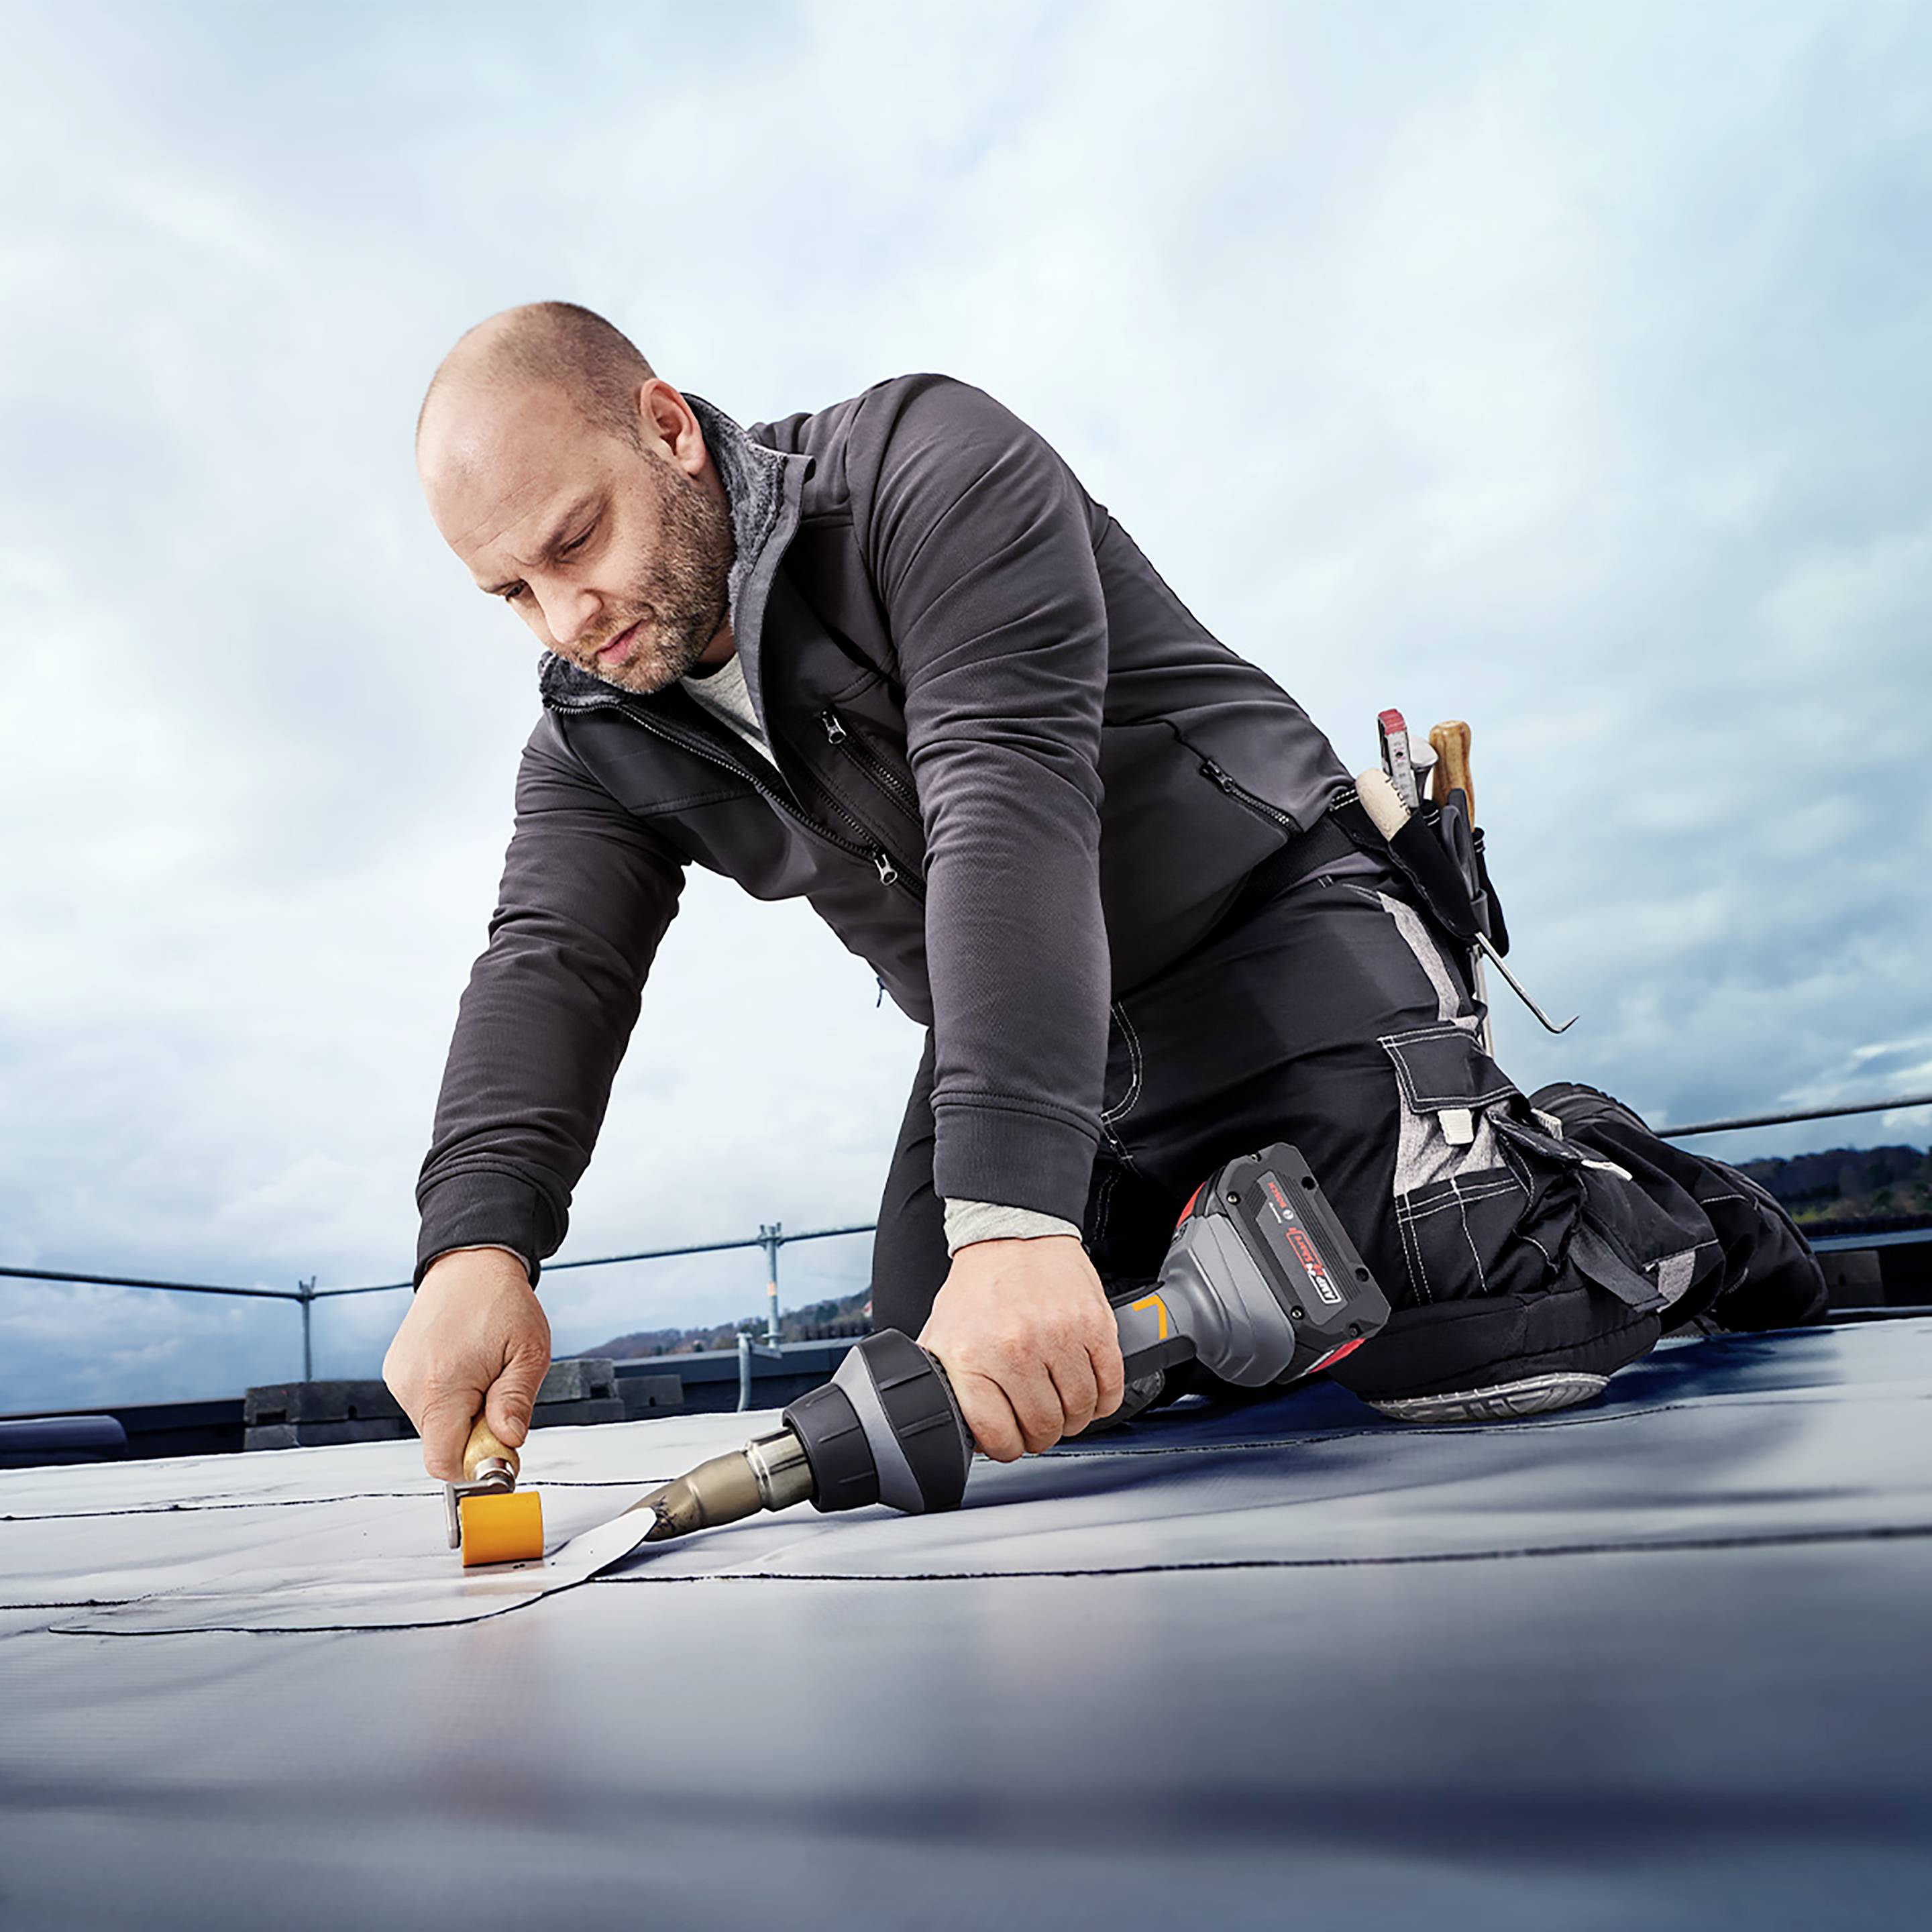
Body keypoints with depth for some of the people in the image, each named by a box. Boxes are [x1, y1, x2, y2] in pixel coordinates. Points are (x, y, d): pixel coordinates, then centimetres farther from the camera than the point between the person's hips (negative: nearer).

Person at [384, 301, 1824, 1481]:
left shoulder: (923, 467, -19)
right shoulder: (597, 746, 2)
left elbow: (1009, 805, -32)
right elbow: (553, 964, -11)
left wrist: (1012, 1213, -41)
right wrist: (477, 1242, -33)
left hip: (1271, 931, -6)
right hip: (1020, 1036, 7)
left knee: (1453, 1340, -24)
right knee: (936, 1415, 2)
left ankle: (1603, 1190, 11)